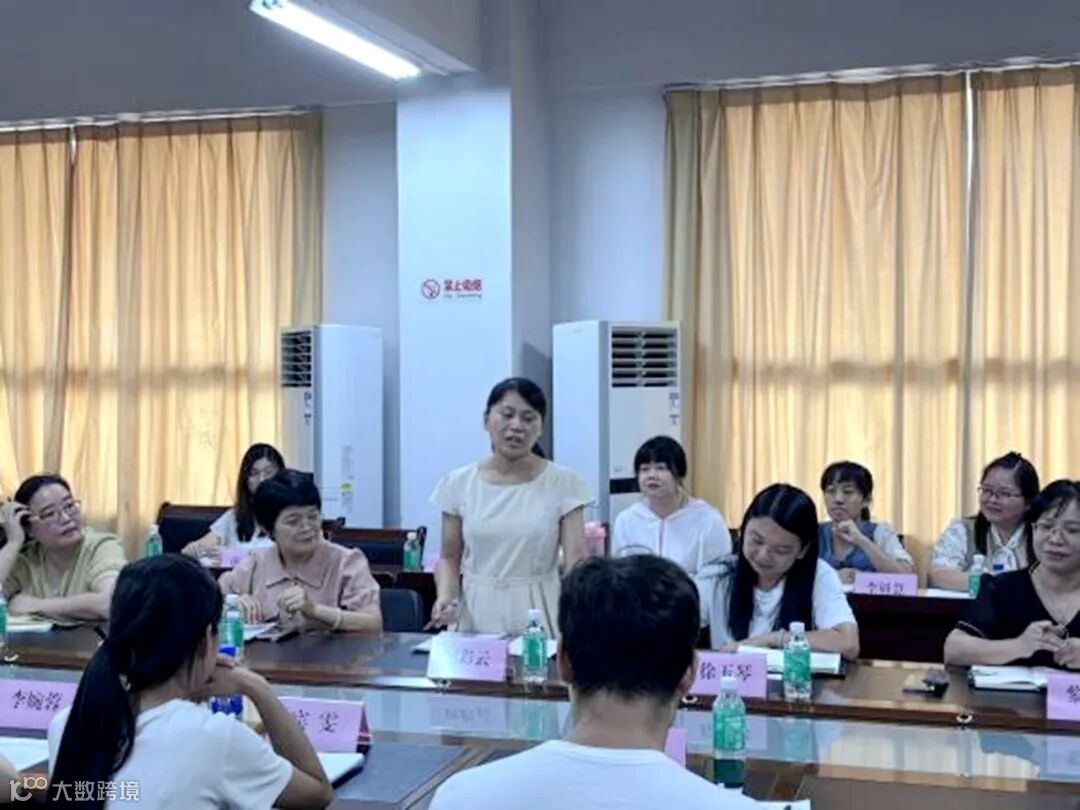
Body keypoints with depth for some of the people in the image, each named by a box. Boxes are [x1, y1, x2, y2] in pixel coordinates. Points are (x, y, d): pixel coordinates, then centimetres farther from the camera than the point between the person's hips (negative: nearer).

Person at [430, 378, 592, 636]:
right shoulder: (459, 483, 3)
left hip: (538, 612, -1)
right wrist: (446, 595, -10)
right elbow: (450, 558, 10)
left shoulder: (563, 484, -2)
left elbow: (575, 561, -7)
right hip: (476, 610, 1)